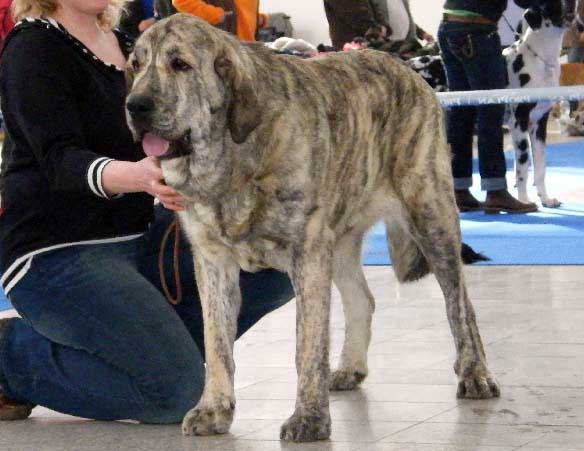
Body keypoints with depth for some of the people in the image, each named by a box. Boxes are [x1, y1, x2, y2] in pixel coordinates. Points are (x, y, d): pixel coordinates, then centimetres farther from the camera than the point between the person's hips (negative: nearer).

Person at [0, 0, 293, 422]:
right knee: (176, 389, -23)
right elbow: (60, 160, -25)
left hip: (140, 233, 8)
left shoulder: (120, 43, 13)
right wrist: (137, 176, -44)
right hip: (56, 255, -8)